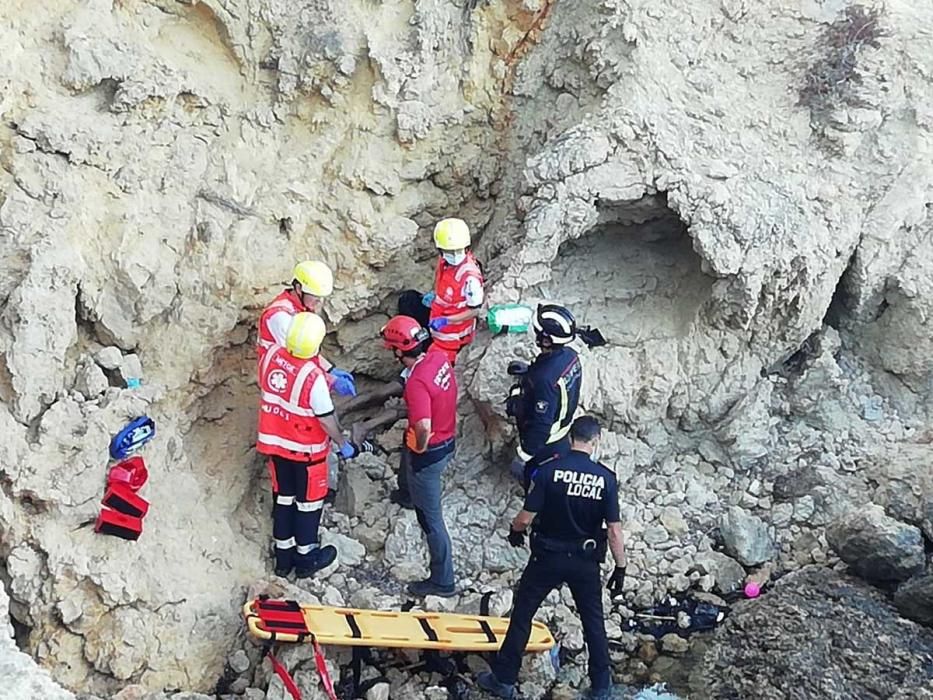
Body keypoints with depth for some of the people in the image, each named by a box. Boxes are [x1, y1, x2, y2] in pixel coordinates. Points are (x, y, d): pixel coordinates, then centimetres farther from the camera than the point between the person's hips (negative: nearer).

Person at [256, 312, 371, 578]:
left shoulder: (271, 355, -13)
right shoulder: (314, 377, -31)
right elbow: (327, 418, -20)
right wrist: (344, 444, -4)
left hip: (274, 442, 6)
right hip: (306, 449, -6)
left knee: (283, 497, 20)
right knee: (309, 501, 14)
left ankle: (283, 556, 32)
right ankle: (307, 558, 28)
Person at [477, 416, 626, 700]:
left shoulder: (549, 470, -15)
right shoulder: (606, 478, -11)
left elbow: (526, 517, -13)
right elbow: (614, 530, -9)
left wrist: (515, 531, 9)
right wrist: (620, 568, 1)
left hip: (548, 557, -1)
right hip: (585, 561, 2)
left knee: (522, 615, 13)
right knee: (593, 622, 18)